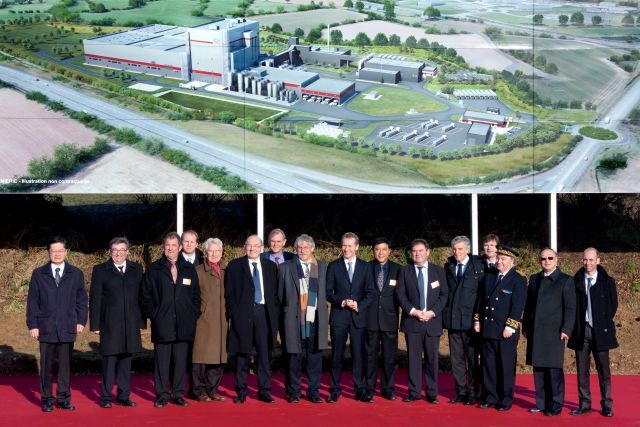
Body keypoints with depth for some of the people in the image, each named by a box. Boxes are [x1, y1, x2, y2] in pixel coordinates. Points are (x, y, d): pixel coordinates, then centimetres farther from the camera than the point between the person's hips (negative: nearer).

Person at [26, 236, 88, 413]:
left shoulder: (76, 274, 8)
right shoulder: (38, 274, 6)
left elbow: (81, 300, 10)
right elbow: (32, 301, 4)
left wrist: (81, 321, 0)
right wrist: (33, 325, -2)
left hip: (68, 328, 1)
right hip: (46, 328, 0)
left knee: (65, 364, 4)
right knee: (46, 365, 3)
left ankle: (63, 398, 13)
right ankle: (47, 399, 11)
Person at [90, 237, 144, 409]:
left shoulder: (136, 269, 10)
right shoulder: (100, 270, 2)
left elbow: (141, 295, 10)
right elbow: (94, 299, 1)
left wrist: (142, 320, 4)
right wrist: (95, 324, -4)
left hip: (131, 323, 3)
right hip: (110, 323, -3)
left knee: (126, 359, 8)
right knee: (109, 360, -1)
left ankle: (123, 396, 16)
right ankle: (106, 397, 7)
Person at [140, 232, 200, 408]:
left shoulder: (189, 269, 12)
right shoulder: (153, 269, 6)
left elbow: (196, 295, 15)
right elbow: (145, 296, 6)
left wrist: (193, 315, 4)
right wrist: (153, 314, -4)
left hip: (184, 325, 2)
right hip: (162, 324, -2)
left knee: (180, 360, 4)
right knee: (162, 361, -1)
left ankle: (178, 394, 12)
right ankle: (162, 395, 6)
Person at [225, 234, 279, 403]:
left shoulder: (270, 267, 13)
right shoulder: (234, 266, 6)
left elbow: (275, 292, 13)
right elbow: (229, 293, 4)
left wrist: (275, 313, 3)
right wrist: (232, 313, -4)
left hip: (264, 313, 2)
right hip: (243, 313, -2)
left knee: (265, 353, 2)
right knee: (242, 353, 1)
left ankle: (264, 391, 9)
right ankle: (241, 391, 8)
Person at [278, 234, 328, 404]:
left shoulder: (322, 266, 12)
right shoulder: (286, 267, 7)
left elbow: (326, 291, 14)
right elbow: (281, 294, 10)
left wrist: (322, 311, 8)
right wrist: (287, 311, 6)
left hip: (315, 319, 2)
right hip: (295, 319, -2)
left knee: (315, 356, 4)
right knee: (295, 356, 1)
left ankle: (314, 391, 13)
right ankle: (294, 392, 10)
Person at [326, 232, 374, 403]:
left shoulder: (365, 267, 8)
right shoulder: (333, 266, 6)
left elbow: (370, 292, 5)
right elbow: (328, 292, 3)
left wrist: (359, 305, -11)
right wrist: (342, 302, -12)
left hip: (358, 316, 0)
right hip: (338, 316, 0)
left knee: (358, 354, 0)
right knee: (337, 354, 0)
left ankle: (360, 389, 7)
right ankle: (335, 390, 6)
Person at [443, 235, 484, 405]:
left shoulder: (478, 266, -3)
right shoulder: (448, 267, 10)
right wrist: (445, 315, 4)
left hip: (470, 320, -4)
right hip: (452, 319, 4)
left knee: (472, 358, 3)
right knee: (456, 358, 8)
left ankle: (473, 392, 10)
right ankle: (461, 391, 16)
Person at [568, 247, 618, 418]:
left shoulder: (607, 281, 3)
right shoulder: (575, 282, 6)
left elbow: (613, 304, 4)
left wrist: (604, 324, -2)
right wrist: (575, 327, -1)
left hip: (600, 332, -2)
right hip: (581, 332, 2)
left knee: (603, 370, 1)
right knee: (582, 370, 4)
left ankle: (606, 405, 7)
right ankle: (584, 404, 10)